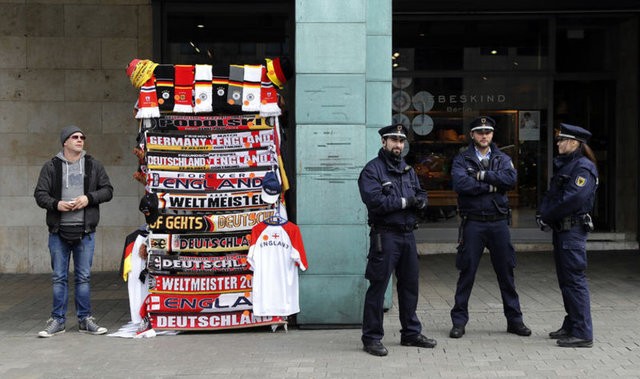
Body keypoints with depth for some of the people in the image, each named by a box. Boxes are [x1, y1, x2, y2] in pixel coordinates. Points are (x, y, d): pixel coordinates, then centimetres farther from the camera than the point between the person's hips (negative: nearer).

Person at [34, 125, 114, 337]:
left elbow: (108, 190, 6)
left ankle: (85, 320, 16)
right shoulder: (51, 167, 4)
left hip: (85, 232, 1)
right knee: (59, 278, 6)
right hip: (58, 232, -1)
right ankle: (57, 320, 15)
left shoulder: (93, 165, 7)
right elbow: (40, 194, 2)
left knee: (83, 277, 7)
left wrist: (89, 198, -11)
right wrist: (56, 204, -16)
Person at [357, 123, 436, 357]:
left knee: (410, 285, 15)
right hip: (385, 235, -8)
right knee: (378, 287, -4)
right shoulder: (372, 169, -7)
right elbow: (374, 201, -19)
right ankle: (371, 337, 4)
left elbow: (421, 195, 16)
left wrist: (420, 201, -8)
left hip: (408, 234, 8)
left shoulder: (408, 169, 17)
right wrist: (404, 202, -14)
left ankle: (411, 333, 27)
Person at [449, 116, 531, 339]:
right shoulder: (462, 159, 3)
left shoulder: (503, 159, 11)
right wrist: (492, 186, -12)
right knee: (466, 273, 1)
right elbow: (460, 183, -16)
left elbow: (511, 179, -10)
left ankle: (514, 319, 19)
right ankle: (459, 321, 10)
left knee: (506, 272, 8)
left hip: (499, 222, 3)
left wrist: (483, 175, -13)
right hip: (473, 223, -2)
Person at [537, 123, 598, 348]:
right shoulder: (562, 165, 18)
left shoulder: (584, 168, -12)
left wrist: (547, 217, -15)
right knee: (565, 281, 15)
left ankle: (583, 334, -5)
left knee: (575, 280, -9)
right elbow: (551, 194, 15)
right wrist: (543, 213, -4)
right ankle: (571, 326, 26)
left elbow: (573, 198, -22)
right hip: (561, 229, 10)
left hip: (573, 230, -10)